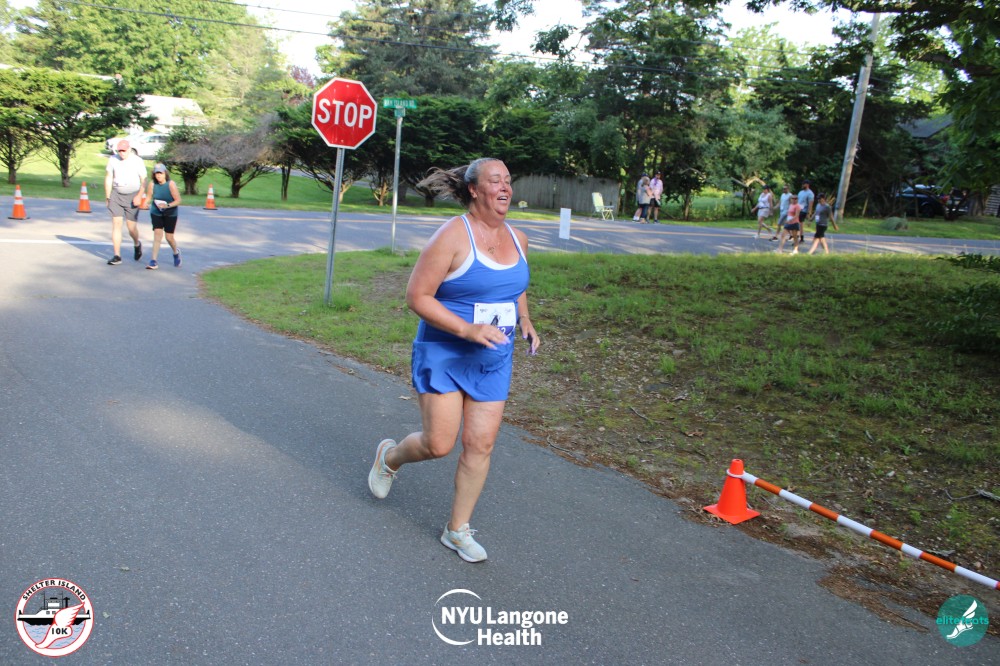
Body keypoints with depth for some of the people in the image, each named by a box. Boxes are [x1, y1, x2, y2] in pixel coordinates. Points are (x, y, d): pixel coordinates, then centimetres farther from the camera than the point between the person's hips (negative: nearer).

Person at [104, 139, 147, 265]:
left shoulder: (137, 160, -3)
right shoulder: (113, 159, 2)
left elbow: (143, 180, -2)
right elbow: (108, 178, 7)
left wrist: (139, 196, -13)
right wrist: (108, 197, 6)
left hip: (132, 196, -2)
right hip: (116, 195, 2)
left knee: (131, 227, -2)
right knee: (116, 224, -5)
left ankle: (137, 244, 33)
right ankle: (117, 256, -2)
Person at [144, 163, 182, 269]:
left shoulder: (171, 184, -16)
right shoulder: (152, 184, -8)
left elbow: (178, 200, -16)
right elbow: (149, 196, 4)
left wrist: (167, 205, -30)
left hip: (170, 214, -2)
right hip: (156, 213, 2)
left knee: (169, 237, 3)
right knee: (157, 234, -11)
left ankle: (176, 253, 36)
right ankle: (154, 261, -11)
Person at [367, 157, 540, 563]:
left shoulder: (517, 240, 5)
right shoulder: (452, 236, -16)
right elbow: (417, 296, -18)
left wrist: (525, 322, 5)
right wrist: (467, 330, -26)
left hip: (494, 361, 6)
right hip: (444, 356, -5)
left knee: (481, 444, 5)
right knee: (439, 445, -3)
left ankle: (458, 530, 22)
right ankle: (390, 456, 33)